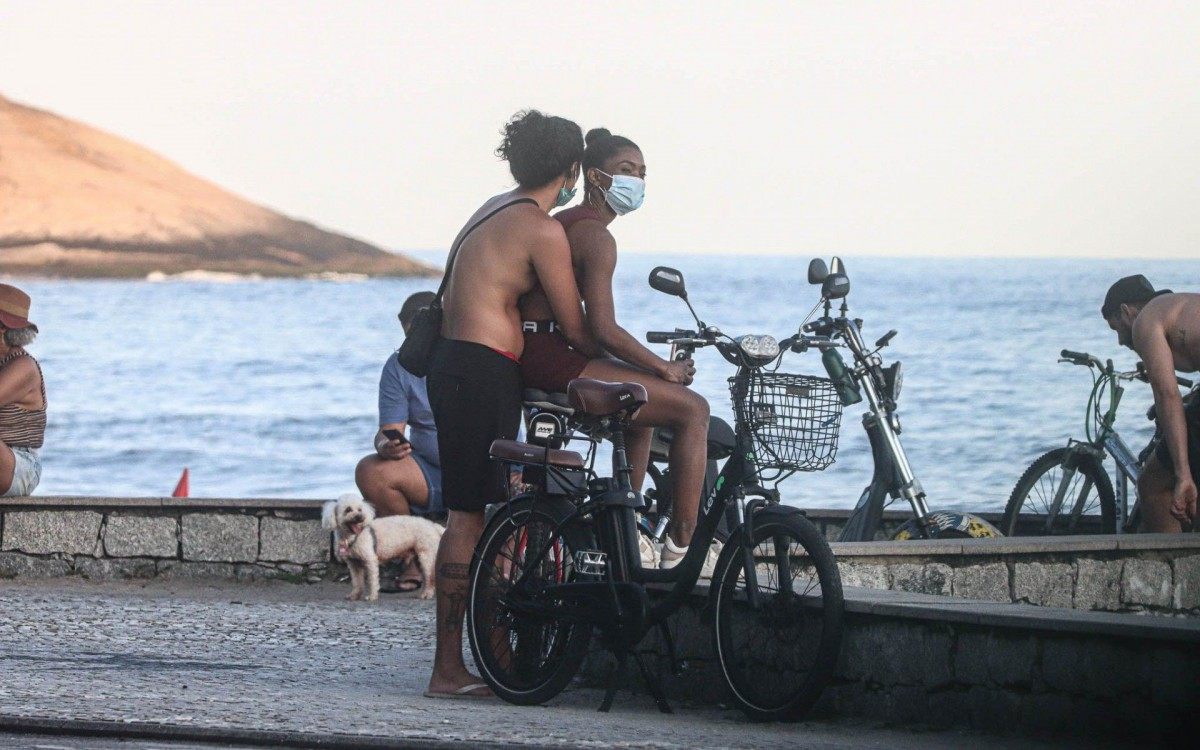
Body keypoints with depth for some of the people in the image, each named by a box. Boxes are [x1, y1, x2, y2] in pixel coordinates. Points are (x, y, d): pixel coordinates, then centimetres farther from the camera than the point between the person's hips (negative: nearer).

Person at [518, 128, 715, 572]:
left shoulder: (560, 224, 21)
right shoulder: (596, 236, -12)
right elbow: (603, 330, -19)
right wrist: (664, 368, -7)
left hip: (531, 360, 11)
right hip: (552, 359, -11)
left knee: (643, 413, 33)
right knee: (692, 408, -9)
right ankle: (681, 547, -7)